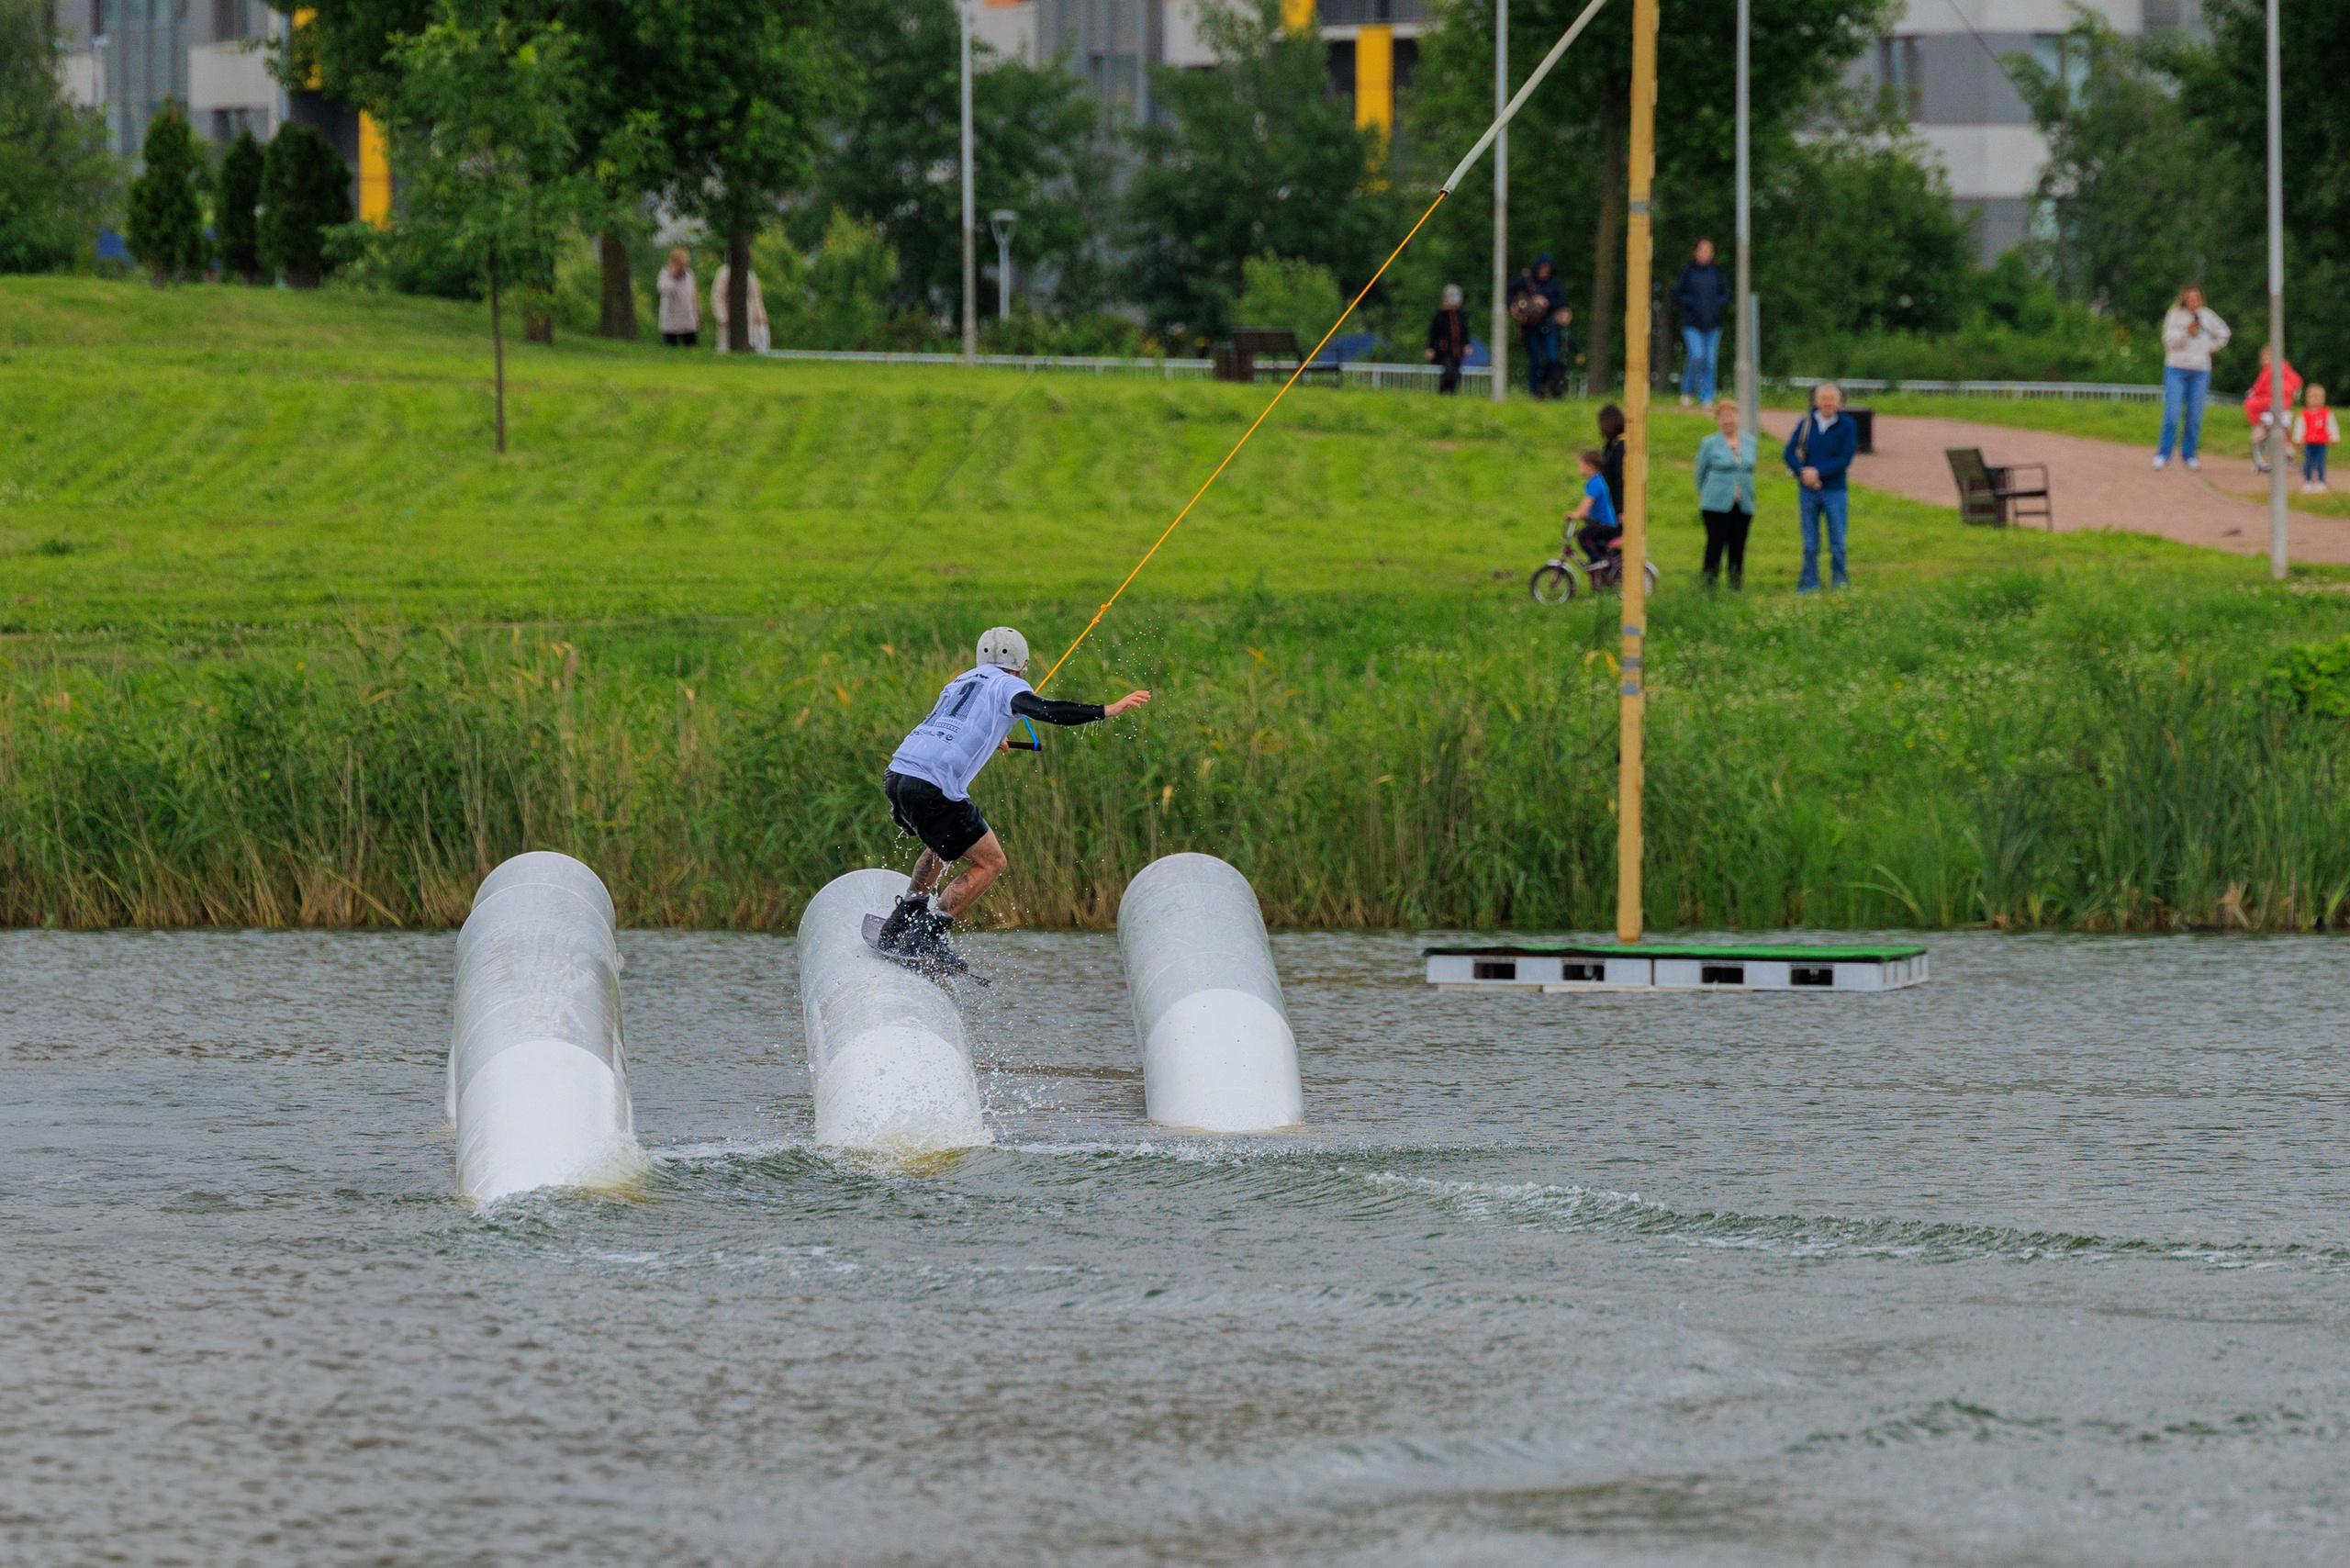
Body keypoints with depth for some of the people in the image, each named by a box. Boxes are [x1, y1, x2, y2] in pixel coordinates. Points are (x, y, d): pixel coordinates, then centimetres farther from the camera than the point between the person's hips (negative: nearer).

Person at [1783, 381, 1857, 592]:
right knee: (1810, 543, 6)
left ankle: (1839, 583, 10)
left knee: (1837, 543, 2)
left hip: (1835, 491, -2)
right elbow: (1790, 453, 2)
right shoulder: (1805, 424, 5)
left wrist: (1818, 472, -15)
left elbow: (1845, 460, -8)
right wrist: (1804, 474, -14)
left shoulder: (1847, 426, -2)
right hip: (1808, 491, 2)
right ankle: (1809, 583, 12)